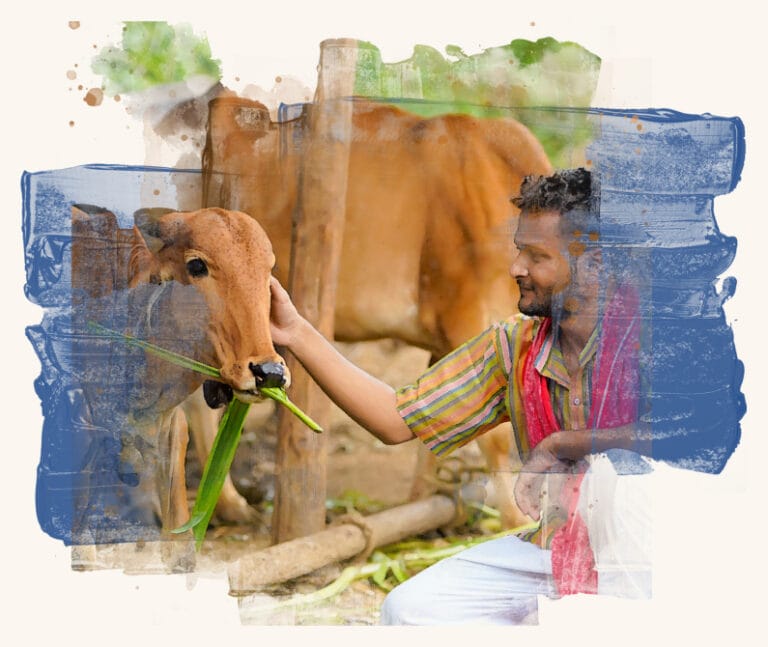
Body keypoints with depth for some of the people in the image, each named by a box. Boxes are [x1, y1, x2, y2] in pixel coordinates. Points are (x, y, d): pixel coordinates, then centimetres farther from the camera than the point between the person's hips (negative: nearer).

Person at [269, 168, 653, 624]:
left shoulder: (639, 328, -14)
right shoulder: (513, 349, 3)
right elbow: (397, 420, 3)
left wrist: (560, 444, -20)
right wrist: (297, 334, -3)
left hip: (639, 552, -5)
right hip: (552, 549, 5)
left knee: (611, 468, -35)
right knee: (410, 609, -10)